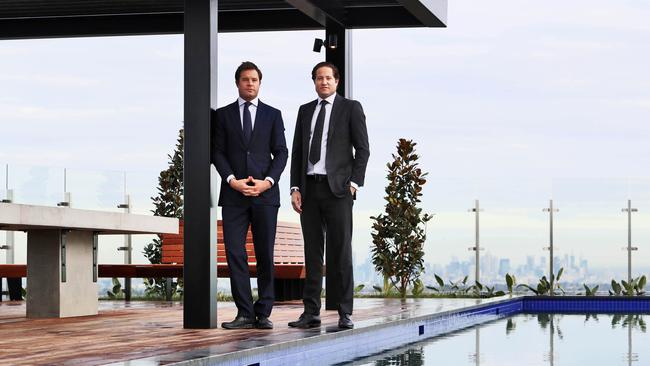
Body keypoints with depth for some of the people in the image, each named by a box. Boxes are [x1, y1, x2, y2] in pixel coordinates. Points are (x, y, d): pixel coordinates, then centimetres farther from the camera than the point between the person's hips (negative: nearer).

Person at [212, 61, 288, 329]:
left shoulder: (272, 115, 11)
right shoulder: (223, 115, 11)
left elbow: (281, 153, 6)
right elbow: (217, 152, 5)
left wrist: (267, 181, -9)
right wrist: (232, 180, -9)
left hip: (265, 194, 0)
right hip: (233, 196, 0)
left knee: (265, 255, 1)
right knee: (234, 253, -7)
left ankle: (263, 313, 7)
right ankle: (245, 314, -5)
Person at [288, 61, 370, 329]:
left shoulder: (350, 108, 3)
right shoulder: (305, 111, 16)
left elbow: (362, 148, -1)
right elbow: (297, 152, 14)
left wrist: (354, 183, -9)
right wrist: (295, 188, 5)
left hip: (337, 188, -4)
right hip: (310, 188, 4)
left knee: (341, 251, -5)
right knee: (312, 252, 5)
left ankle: (345, 313, -2)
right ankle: (311, 312, 8)